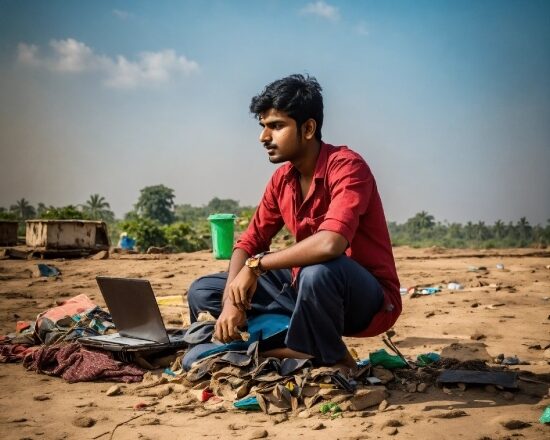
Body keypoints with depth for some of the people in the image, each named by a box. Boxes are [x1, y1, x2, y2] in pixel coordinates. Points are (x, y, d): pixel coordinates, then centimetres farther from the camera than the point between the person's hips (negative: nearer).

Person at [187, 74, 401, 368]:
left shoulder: (347, 167, -20)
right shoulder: (281, 180, 3)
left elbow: (330, 244, -36)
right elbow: (248, 244, 6)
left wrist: (257, 265, -24)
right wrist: (231, 301, -13)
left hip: (370, 300, -7)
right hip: (308, 288, 7)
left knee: (318, 271, -41)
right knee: (202, 291, 2)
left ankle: (331, 363, -11)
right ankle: (301, 344, -10)